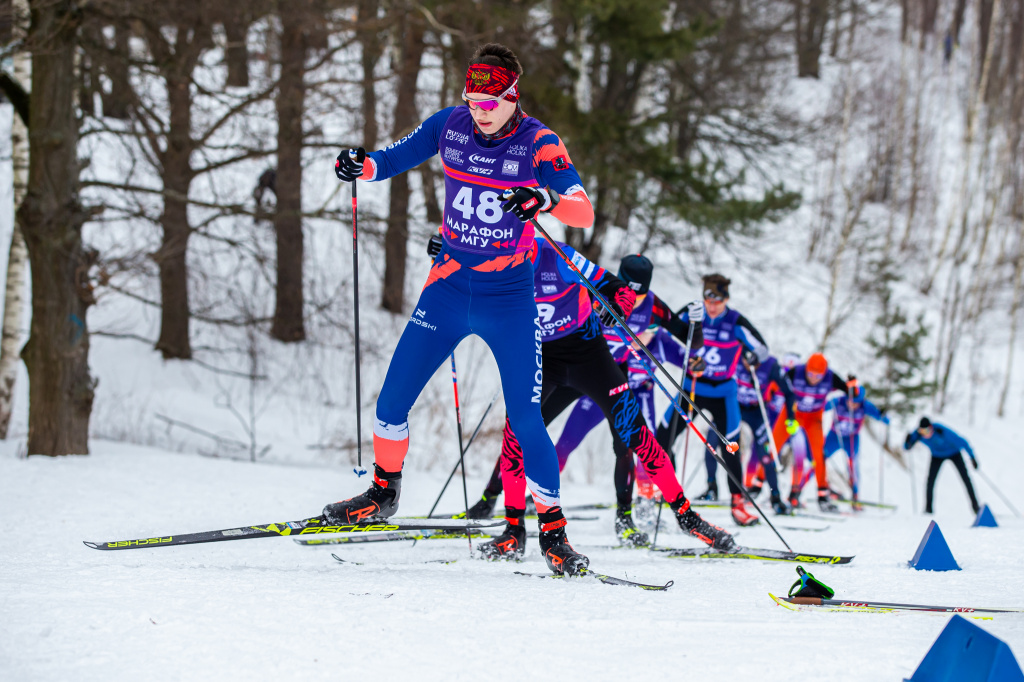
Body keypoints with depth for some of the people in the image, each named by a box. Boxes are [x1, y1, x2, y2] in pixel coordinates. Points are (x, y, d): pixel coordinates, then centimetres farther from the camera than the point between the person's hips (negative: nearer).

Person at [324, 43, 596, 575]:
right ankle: (383, 494, 27)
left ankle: (553, 533, 4)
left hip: (509, 301, -3)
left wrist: (547, 199, -44)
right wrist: (363, 166, -13)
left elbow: (585, 212, -23)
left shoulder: (537, 144, -13)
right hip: (448, 290, 3)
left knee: (526, 420, -9)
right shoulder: (450, 126, -4)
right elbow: (396, 157, 10)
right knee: (392, 402, 2)